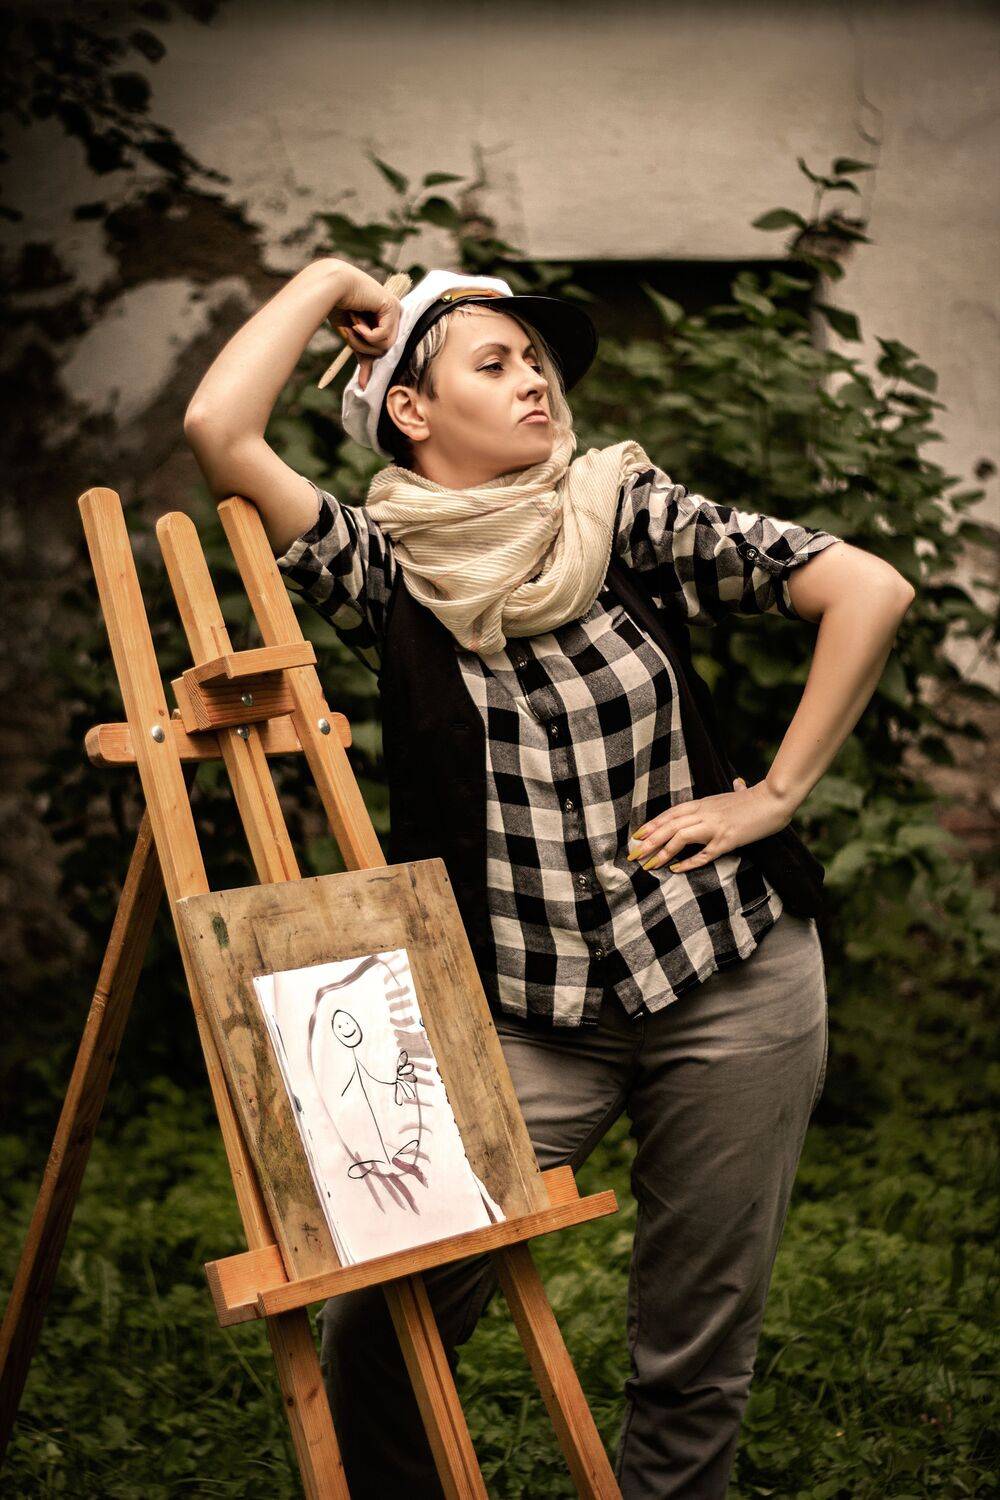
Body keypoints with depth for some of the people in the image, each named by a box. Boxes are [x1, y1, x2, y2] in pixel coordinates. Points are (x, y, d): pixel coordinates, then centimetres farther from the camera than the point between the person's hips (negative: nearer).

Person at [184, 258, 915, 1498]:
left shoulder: (631, 514, -1)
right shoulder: (386, 572, -2)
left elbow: (869, 590, -4)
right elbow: (220, 432, -15)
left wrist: (774, 794, -8)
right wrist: (326, 283, -2)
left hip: (733, 980, 1)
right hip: (523, 1013, 0)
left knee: (695, 1358, 10)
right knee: (371, 1332, -5)